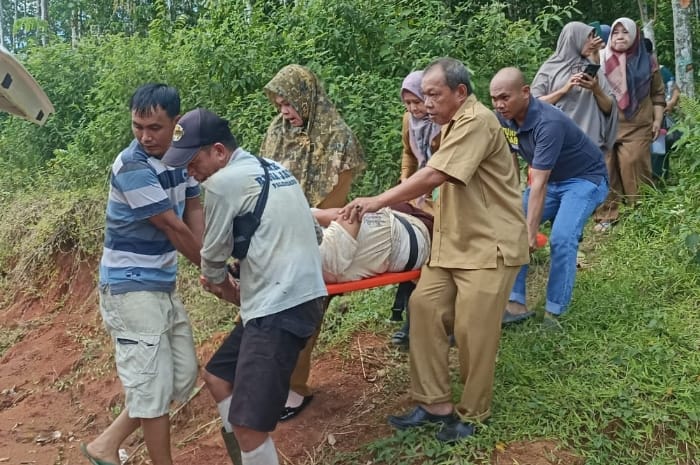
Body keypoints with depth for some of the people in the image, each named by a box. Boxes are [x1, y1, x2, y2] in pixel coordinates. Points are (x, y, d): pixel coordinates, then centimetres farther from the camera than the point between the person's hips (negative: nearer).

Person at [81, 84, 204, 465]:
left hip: (163, 284, 9)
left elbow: (194, 211, 10)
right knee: (152, 384, -4)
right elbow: (172, 227, -17)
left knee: (182, 376, 14)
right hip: (131, 287, -8)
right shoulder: (131, 167, -22)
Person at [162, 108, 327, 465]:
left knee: (248, 424, -9)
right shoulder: (268, 169, 17)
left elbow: (213, 254, 1)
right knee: (217, 375, 23)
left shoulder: (223, 182, -10)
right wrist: (234, 285, 24)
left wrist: (222, 286, 21)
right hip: (293, 297, 11)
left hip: (280, 306, -11)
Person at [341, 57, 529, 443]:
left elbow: (433, 176, -25)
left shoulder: (477, 121, -16)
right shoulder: (454, 124, 18)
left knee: (472, 331, -6)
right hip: (452, 242, 9)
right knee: (424, 307, -1)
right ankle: (435, 402, 8)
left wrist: (377, 202, -22)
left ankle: (471, 414, 14)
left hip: (490, 245, -9)